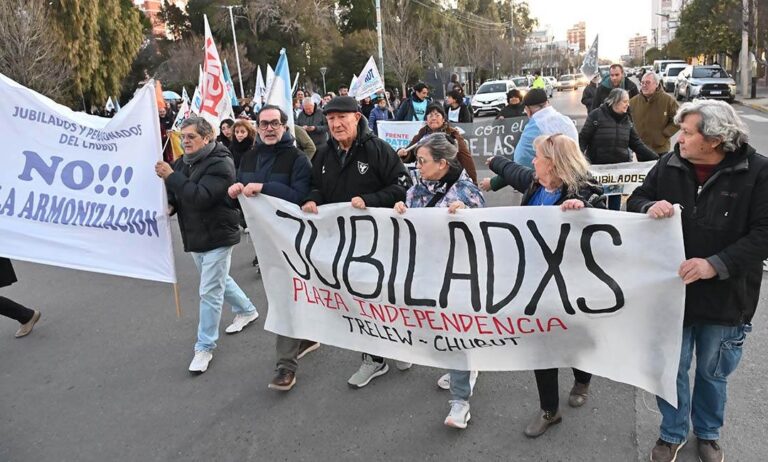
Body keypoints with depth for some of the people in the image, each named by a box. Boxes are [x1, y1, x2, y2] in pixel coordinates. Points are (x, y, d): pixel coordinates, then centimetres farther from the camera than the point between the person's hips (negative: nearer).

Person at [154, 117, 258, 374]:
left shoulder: (220, 163, -19)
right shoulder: (184, 161, 7)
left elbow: (201, 197, -30)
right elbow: (176, 192, 11)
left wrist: (171, 177, -28)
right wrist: (169, 203, -12)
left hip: (217, 236, -9)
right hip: (195, 236, 9)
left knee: (210, 292, -5)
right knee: (219, 280, 23)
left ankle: (205, 346, 8)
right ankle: (247, 310, 45)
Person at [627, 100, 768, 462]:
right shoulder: (669, 165, -5)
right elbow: (635, 201, 5)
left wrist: (716, 264, -27)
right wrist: (649, 207, -19)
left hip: (725, 295, -1)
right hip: (672, 289, 2)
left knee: (713, 372, 19)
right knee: (671, 368, 13)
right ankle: (672, 433, 37)